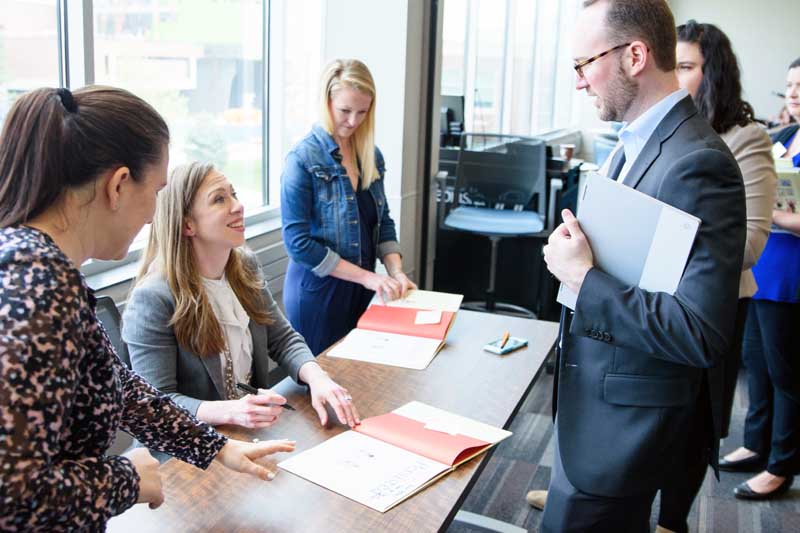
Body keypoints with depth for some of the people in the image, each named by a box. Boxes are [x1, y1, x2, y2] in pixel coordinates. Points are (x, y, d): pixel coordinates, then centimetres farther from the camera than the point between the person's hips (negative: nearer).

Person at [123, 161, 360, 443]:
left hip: (257, 429, 6)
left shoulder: (246, 265, 3)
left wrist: (316, 377, -15)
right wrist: (230, 412, -34)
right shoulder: (153, 298, -19)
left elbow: (282, 338, 6)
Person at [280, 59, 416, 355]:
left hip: (361, 291, 6)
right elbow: (297, 242, -16)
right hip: (317, 291, -5)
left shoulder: (371, 155, 5)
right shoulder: (303, 159, -14)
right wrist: (367, 276, -17)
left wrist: (396, 272, -4)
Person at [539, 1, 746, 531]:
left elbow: (702, 334, -29)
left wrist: (584, 277, -25)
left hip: (623, 421, -9)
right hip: (597, 398, 9)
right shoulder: (637, 142, 5)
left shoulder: (696, 163, -24)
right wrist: (575, 250, -4)